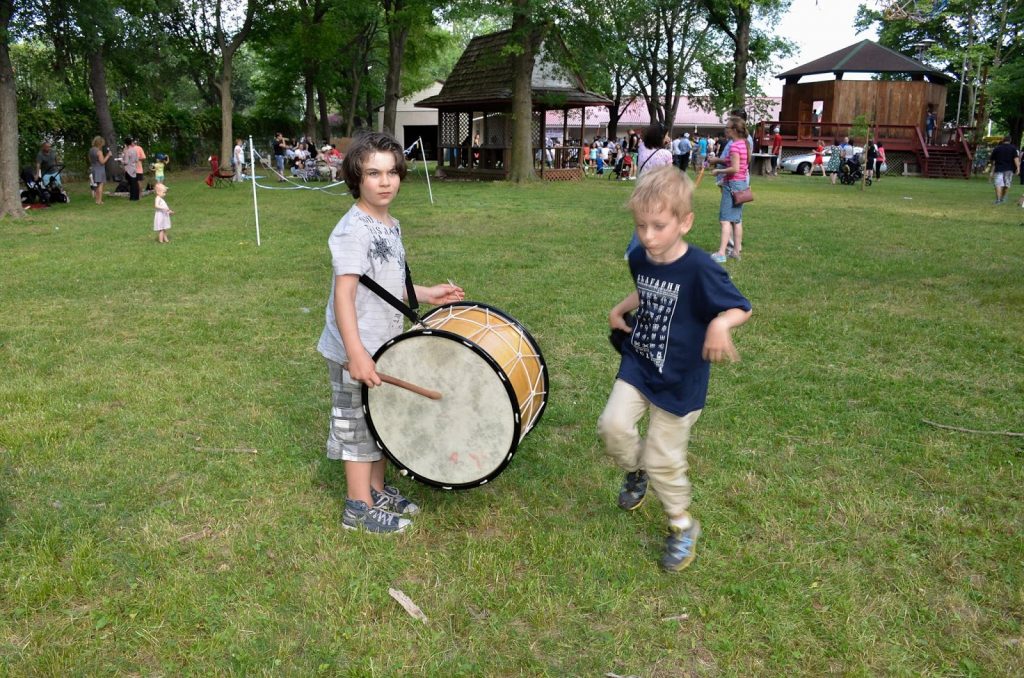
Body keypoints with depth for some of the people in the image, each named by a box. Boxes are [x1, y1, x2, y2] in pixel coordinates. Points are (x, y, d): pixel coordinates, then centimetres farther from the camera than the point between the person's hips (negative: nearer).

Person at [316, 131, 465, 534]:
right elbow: (343, 294, -28)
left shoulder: (391, 226, 8)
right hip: (356, 353, -9)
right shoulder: (353, 229, -21)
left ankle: (377, 490, 37)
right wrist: (356, 354, -34)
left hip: (384, 348, 9)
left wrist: (427, 294, 16)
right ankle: (359, 509, 19)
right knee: (358, 427, 4)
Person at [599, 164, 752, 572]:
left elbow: (741, 307, -17)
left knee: (663, 460, 2)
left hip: (679, 381, -5)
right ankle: (635, 472, 22)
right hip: (637, 365, 5)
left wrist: (720, 323, -37)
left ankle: (683, 527, 28)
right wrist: (621, 309, 4)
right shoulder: (640, 259, -3)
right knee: (613, 425, -13)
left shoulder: (700, 269, -24)